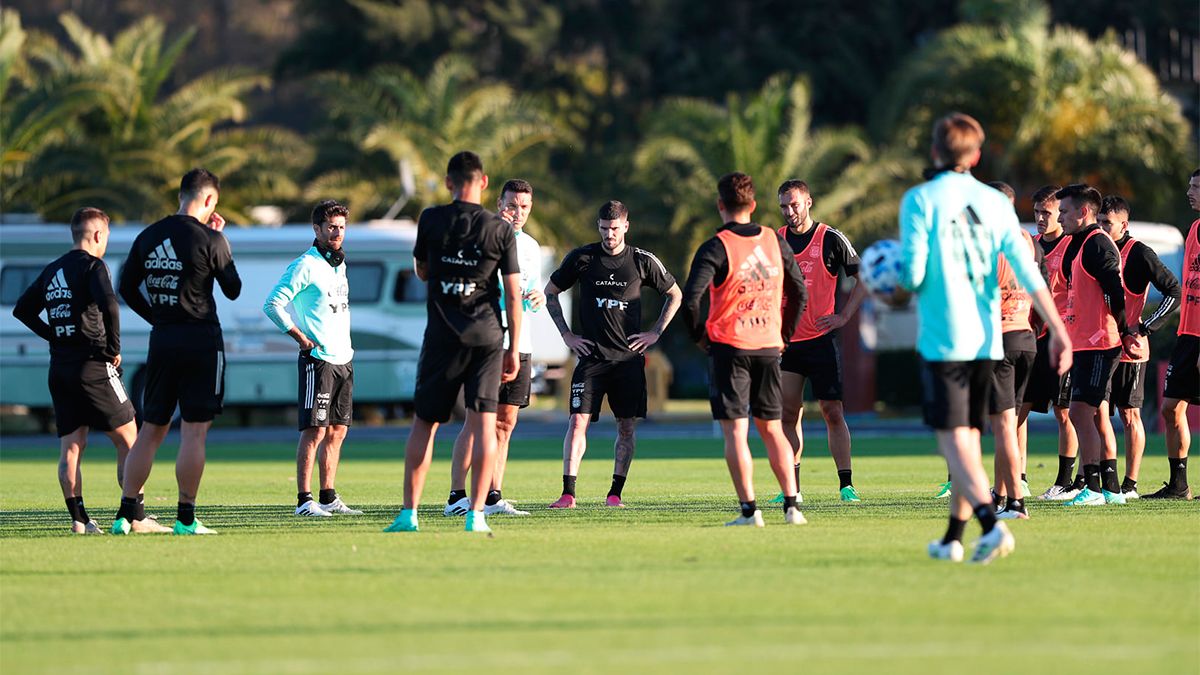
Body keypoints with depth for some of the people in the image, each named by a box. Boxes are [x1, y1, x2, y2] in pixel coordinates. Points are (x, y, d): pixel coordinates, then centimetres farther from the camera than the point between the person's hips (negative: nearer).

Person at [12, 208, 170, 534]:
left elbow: (22, 310, 22)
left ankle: (78, 518, -1)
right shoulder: (92, 265, -8)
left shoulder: (52, 271, 15)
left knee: (71, 447, 5)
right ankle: (137, 517, -3)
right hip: (93, 367, -7)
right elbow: (108, 303, -25)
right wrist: (114, 348, -13)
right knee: (128, 438, 0)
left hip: (59, 369, 7)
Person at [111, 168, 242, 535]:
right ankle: (186, 518, -3)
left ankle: (125, 514, 7)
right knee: (194, 430, -2)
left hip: (161, 340, 5)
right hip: (202, 339, -5)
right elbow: (233, 290, 1)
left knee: (151, 429, 11)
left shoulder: (148, 237, 7)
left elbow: (127, 288, 12)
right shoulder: (209, 239, -9)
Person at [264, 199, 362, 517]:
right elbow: (272, 304, -14)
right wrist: (301, 338, -13)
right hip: (318, 360, -8)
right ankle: (304, 500, -9)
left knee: (337, 431, 9)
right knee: (315, 431, -10)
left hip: (344, 360, 8)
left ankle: (328, 498, 13)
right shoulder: (306, 265, -10)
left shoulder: (340, 264, 16)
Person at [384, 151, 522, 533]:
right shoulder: (500, 230, -2)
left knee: (424, 423, 9)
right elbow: (513, 294, -2)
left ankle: (409, 513, 6)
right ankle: (476, 514, -8)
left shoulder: (431, 220, -1)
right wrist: (514, 351, 3)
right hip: (487, 336, 0)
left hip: (442, 336, 0)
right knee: (483, 425, -1)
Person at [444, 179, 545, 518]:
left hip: (520, 346, 7)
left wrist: (538, 298, 0)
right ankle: (457, 497, -9)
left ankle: (493, 497, 8)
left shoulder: (531, 247, 17)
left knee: (505, 423, 6)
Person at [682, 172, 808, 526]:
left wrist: (699, 335, -2)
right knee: (772, 428, 13)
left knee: (735, 431, -1)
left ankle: (749, 509, -6)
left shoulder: (716, 248, -10)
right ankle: (792, 505, 6)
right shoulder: (776, 242, 5)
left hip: (729, 347, -4)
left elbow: (690, 298, -18)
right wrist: (783, 335, 18)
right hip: (768, 346, 4)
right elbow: (800, 293, 11)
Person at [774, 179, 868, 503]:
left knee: (832, 412, -5)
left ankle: (846, 485, -1)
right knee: (789, 414, 2)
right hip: (786, 341, 4)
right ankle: (792, 489, 6)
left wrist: (844, 316, -5)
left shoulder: (831, 239, -3)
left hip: (821, 340, -4)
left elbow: (863, 278, 2)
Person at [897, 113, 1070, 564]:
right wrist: (1058, 331, -4)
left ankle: (990, 521, -26)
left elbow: (913, 275, -12)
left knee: (953, 438, -5)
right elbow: (1028, 273, -1)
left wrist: (893, 281, 11)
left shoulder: (921, 200, -6)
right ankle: (953, 538, 24)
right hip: (986, 339, 5)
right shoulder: (995, 202, 6)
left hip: (941, 338, -5)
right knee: (968, 434, 16)